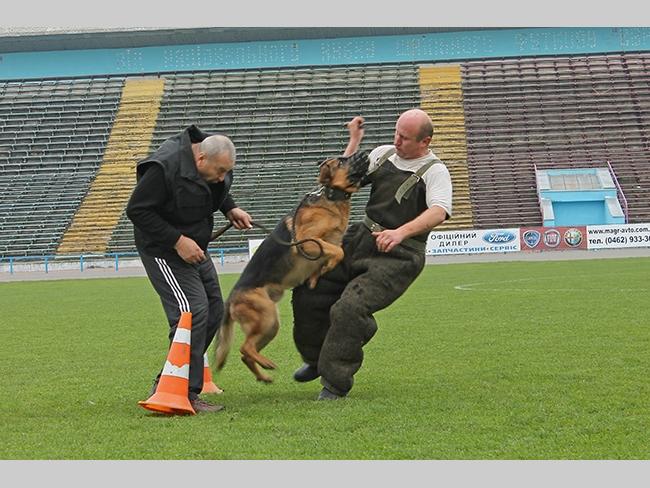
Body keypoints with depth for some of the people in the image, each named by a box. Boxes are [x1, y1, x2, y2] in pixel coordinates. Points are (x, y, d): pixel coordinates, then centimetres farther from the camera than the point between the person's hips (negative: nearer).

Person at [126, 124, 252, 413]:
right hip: (164, 251, -9)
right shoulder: (164, 168, -28)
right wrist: (177, 240, -26)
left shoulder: (213, 162, -2)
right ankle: (185, 394, -14)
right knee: (193, 312, -20)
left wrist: (230, 209, 2)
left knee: (214, 311, 9)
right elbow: (137, 210, -23)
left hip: (195, 248, 9)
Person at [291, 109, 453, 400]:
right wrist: (354, 142, 4)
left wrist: (401, 232, -40)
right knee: (308, 291, 3)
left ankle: (336, 382, -7)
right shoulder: (383, 154, 11)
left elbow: (438, 212, -25)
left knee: (349, 308, -24)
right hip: (360, 240, 7)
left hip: (398, 257, -7)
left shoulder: (435, 172, -8)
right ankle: (317, 360, 25)